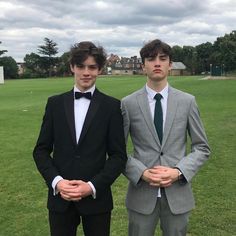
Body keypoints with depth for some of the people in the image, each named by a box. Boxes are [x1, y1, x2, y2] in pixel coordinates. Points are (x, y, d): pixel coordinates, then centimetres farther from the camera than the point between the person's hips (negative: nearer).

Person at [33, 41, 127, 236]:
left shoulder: (112, 106, -3)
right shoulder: (55, 103, 3)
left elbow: (119, 155, -3)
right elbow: (41, 150, 4)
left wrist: (92, 186, -13)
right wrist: (57, 181, -10)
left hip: (96, 197, -1)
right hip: (59, 196, 2)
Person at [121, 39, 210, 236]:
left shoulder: (187, 101, 0)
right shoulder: (128, 103, -3)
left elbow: (202, 148, 3)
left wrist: (179, 172, -11)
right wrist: (141, 172, -14)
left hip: (178, 193, 1)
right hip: (142, 193, -1)